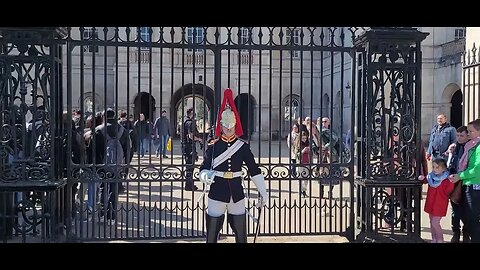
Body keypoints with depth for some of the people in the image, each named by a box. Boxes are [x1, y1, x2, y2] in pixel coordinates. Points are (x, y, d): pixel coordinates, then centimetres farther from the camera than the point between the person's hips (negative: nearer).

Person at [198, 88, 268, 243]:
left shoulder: (243, 146, 1)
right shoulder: (213, 146, -2)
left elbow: (254, 170, 3)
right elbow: (203, 169, -1)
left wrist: (263, 192, 0)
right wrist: (206, 176, -25)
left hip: (237, 194, 1)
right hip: (217, 194, -1)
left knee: (241, 236, 9)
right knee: (211, 236, 4)